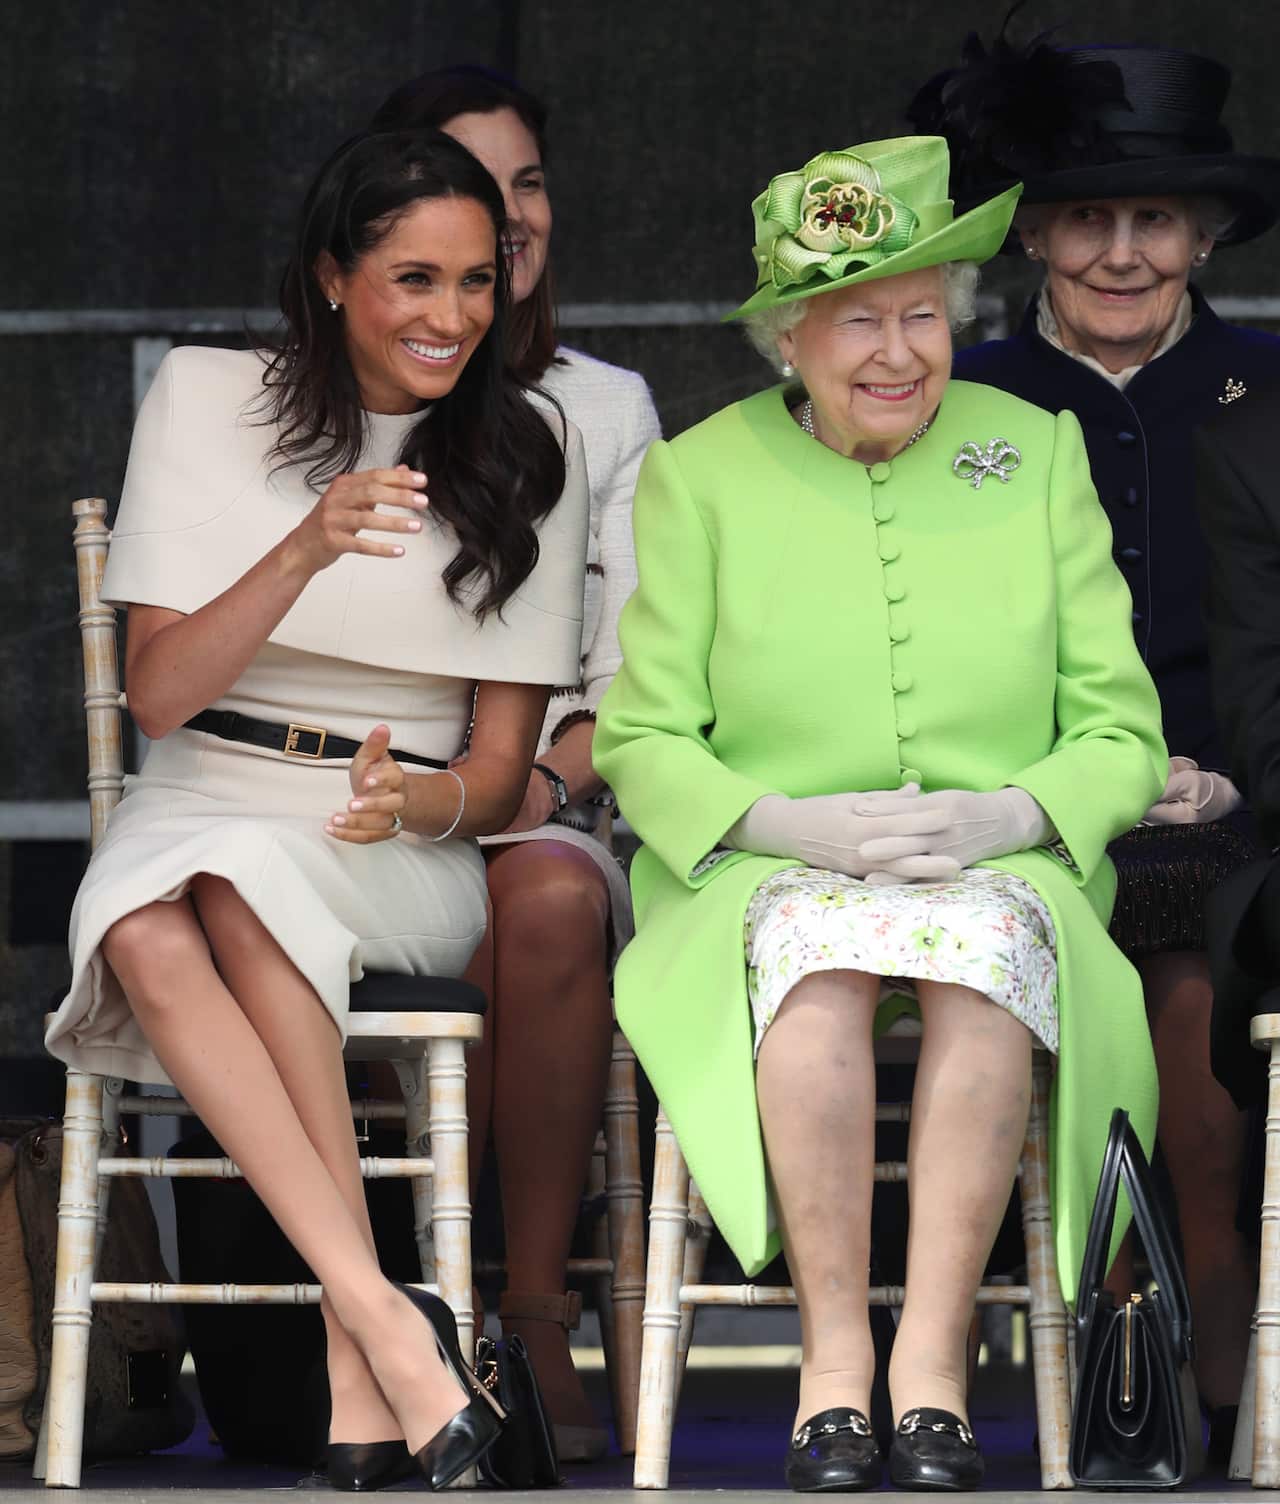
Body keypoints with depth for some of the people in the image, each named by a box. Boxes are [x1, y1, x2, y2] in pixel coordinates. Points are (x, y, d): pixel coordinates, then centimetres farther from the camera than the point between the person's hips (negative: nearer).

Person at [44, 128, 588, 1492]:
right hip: (203, 802, 1)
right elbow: (157, 696, -5)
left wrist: (427, 801, -21)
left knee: (245, 887, -35)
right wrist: (304, 553, -22)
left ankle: (358, 1372, -40)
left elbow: (504, 764, 4)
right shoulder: (207, 399, 2)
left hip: (412, 844, -1)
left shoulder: (525, 452, 4)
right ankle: (391, 1328, -42)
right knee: (151, 931, -35)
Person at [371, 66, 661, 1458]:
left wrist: (547, 780, -9)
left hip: (549, 810, 1)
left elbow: (635, 673, 12)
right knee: (474, 918, -36)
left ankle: (536, 1314, -30)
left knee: (556, 900, -35)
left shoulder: (610, 407, 17)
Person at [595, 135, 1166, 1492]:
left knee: (985, 943, -35)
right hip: (770, 875, -1)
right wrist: (797, 825, -15)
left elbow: (1122, 733, 7)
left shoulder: (1038, 453, 9)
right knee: (821, 950, -36)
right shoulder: (699, 477, 5)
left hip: (1005, 869, 1)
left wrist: (1009, 815, -14)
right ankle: (832, 1361, -34)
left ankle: (932, 1365, -35)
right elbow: (641, 741, 3)